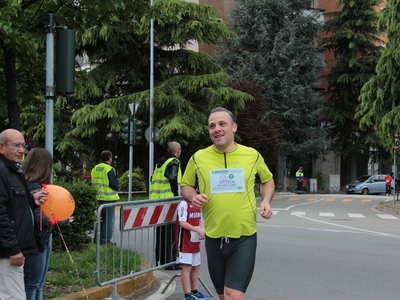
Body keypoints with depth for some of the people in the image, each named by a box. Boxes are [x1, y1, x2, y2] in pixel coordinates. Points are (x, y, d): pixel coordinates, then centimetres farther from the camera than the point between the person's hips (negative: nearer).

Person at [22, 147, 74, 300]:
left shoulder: (37, 185, 10)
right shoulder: (35, 187, -18)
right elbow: (39, 217, -21)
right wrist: (62, 221, -11)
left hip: (42, 239, 9)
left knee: (38, 285, 16)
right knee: (32, 284, 0)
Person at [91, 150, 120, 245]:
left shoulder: (94, 169, 8)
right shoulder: (109, 169, -15)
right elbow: (115, 185, -16)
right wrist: (117, 185, 4)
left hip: (97, 198, 7)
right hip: (108, 199, -7)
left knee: (100, 219, 17)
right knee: (109, 220, 1)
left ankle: (97, 239, 21)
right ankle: (105, 240, 1)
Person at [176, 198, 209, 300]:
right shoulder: (184, 203, -15)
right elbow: (182, 223, -20)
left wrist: (202, 230, -2)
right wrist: (198, 230, -22)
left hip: (195, 241, 8)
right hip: (186, 242, -8)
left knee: (196, 267, 16)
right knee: (187, 267, -4)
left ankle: (194, 291, 29)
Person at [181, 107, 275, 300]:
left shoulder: (252, 155, -1)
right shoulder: (198, 158, 0)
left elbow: (267, 180, 16)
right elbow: (186, 186, 13)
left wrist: (266, 200, -3)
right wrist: (193, 197, -9)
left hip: (244, 237, -2)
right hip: (214, 238, 2)